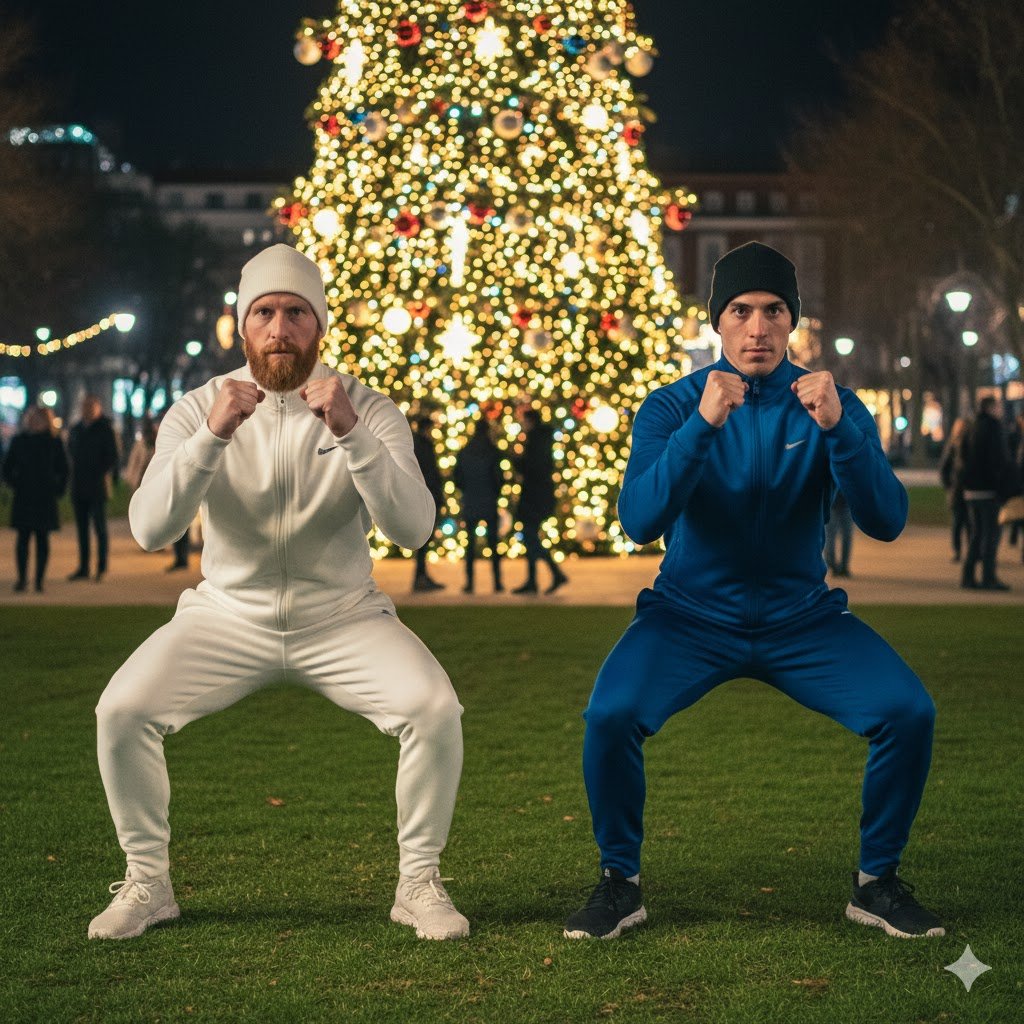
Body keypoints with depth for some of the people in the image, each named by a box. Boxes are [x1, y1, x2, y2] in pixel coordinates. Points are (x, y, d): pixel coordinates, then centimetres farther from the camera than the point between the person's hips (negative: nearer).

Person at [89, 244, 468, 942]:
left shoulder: (369, 411, -7)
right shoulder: (198, 410, -5)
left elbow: (412, 528, -20)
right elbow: (150, 529, -18)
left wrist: (350, 433, -33)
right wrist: (211, 436, -32)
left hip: (342, 616, -1)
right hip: (228, 615, 1)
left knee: (435, 710, -25)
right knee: (123, 710, -21)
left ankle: (419, 883, -3)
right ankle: (146, 883, 2)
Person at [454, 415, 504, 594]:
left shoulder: (464, 453, 2)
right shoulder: (492, 452, -6)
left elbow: (457, 479, 2)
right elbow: (499, 478, -8)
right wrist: (496, 492, 10)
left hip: (470, 503, 2)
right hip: (490, 504, -2)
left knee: (470, 543, 6)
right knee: (493, 543, 5)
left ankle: (469, 582, 0)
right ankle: (497, 582, 2)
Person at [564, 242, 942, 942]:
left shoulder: (833, 405, -3)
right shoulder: (672, 407, -6)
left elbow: (886, 522, -15)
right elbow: (639, 522, -21)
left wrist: (836, 429, -31)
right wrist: (702, 425, -34)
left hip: (802, 618, 1)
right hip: (691, 616, -1)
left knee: (908, 712, -20)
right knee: (610, 714, -27)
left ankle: (879, 882, 3)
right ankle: (620, 883, -3)